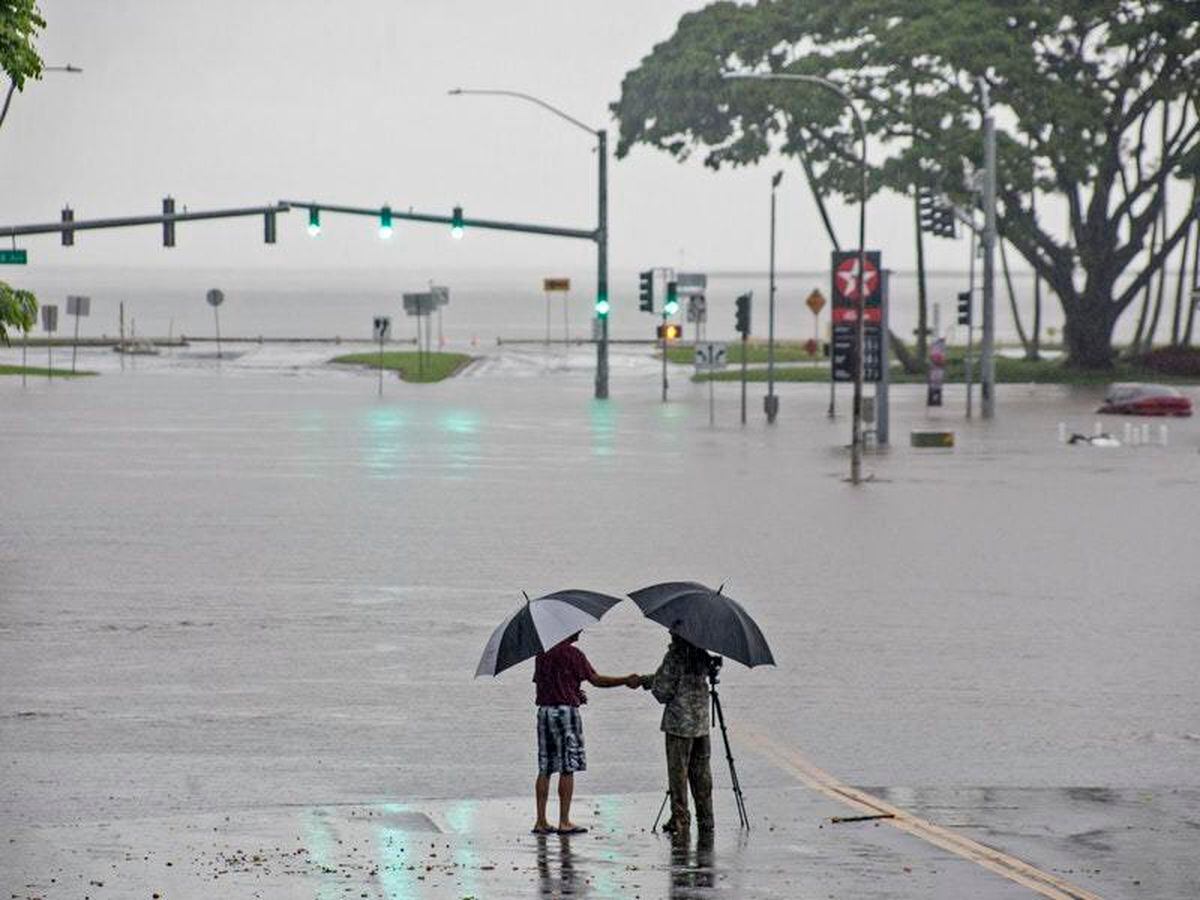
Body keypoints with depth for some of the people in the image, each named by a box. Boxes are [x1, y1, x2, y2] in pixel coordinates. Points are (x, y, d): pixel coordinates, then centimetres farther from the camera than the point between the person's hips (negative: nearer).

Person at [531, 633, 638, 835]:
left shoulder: (542, 653, 12)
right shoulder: (572, 653, -10)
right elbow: (596, 680, -9)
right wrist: (626, 681, -1)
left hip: (544, 710, 7)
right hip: (565, 711, -7)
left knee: (545, 768, 8)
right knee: (567, 769, -2)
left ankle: (541, 822, 6)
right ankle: (564, 822, -3)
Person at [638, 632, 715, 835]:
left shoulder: (674, 656, -13)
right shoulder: (702, 655, 7)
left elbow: (663, 692, -10)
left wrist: (652, 682, 12)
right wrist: (645, 680, 25)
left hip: (679, 723, -6)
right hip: (702, 723, 6)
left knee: (678, 773, 1)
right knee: (701, 774, 11)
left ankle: (680, 820, 0)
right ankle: (705, 821, 12)